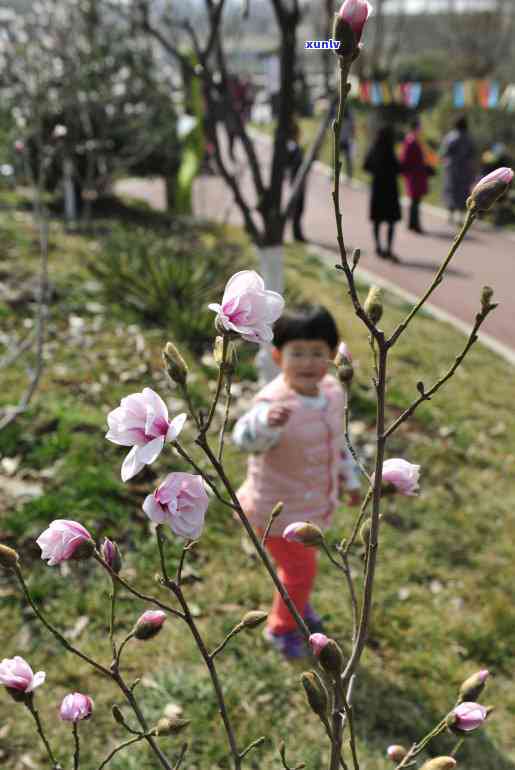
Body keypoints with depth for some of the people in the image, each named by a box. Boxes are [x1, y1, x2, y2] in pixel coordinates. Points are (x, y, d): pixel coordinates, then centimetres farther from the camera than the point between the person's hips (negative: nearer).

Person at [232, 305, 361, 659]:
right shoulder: (274, 402, -33)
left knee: (304, 559, 28)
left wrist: (350, 478, 18)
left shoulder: (333, 391, -8)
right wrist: (266, 421, -73)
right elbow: (246, 439, -52)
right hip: (280, 509, -7)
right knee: (301, 569, 6)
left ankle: (298, 605, 59)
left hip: (315, 503, 7)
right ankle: (282, 628, 36)